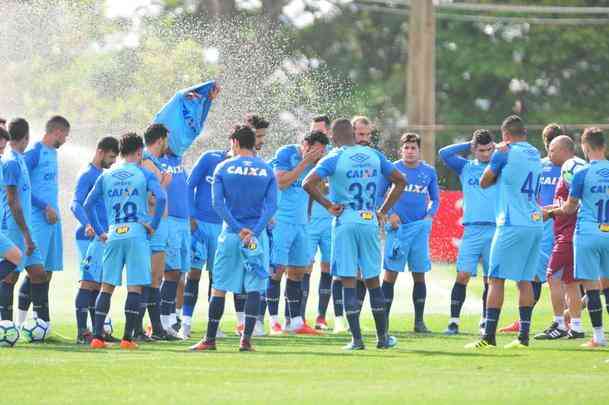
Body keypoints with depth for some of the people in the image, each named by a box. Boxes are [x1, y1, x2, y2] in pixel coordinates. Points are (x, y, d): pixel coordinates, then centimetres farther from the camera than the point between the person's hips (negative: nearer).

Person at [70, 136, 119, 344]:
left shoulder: (103, 176, 20)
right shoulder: (87, 175, -9)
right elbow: (76, 204, -21)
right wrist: (87, 225, -37)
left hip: (104, 238, 9)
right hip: (91, 238, -9)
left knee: (98, 285, 11)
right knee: (88, 283, -12)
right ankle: (82, 332, -14)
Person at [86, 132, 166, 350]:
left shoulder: (106, 176, 12)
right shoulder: (144, 174, 2)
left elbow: (88, 204, 10)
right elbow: (161, 198, -13)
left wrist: (99, 232, 13)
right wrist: (153, 225, -5)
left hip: (113, 236, 3)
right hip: (137, 234, -3)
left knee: (107, 287, 8)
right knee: (135, 287, 0)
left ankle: (97, 336, 1)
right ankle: (127, 338, -5)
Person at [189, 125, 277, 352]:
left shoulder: (223, 168, 1)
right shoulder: (267, 171, 4)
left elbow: (218, 203, -8)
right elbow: (271, 205, -6)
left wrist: (238, 229, -12)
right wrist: (254, 231, -14)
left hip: (230, 233, 0)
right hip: (257, 235, 0)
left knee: (219, 288, 6)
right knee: (254, 288, 3)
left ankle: (210, 339, 8)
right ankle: (246, 339, -5)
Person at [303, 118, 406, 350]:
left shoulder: (334, 158, -7)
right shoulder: (374, 156, 7)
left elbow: (308, 183, -19)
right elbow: (400, 180, 15)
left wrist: (328, 205, -7)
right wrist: (384, 210, 16)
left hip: (345, 223, -4)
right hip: (370, 222, 4)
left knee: (348, 281, 1)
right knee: (373, 280, 13)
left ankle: (356, 339, -2)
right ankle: (383, 337, 16)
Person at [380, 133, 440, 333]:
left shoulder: (429, 172, 7)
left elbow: (435, 198, 18)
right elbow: (378, 195, 4)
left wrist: (430, 216, 2)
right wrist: (388, 214, -7)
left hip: (420, 227, 3)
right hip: (398, 226, -3)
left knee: (419, 275, 4)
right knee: (390, 273, -5)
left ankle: (419, 321, 10)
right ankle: (384, 320, 0)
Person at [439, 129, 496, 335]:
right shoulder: (466, 167, 12)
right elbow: (444, 153, 4)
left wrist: (498, 149, 1)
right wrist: (468, 145, 5)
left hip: (496, 229, 0)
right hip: (471, 230, 0)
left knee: (491, 279, 3)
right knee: (463, 275, -8)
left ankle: (485, 321, 14)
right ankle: (454, 321, -5)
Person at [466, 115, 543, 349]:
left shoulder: (504, 154, -7)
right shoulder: (535, 155, 13)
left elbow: (484, 183, 5)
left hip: (512, 225, -7)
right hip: (536, 225, 7)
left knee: (496, 279, -4)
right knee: (525, 280, 9)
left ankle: (489, 337, -8)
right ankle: (524, 337, 7)